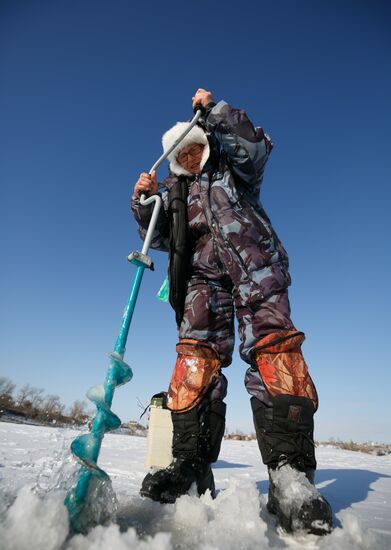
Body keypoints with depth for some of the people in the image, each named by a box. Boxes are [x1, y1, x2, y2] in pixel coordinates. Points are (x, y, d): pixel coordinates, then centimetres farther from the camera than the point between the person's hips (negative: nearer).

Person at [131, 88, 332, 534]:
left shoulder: (232, 170, 29)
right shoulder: (175, 191, 32)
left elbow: (254, 144, 9)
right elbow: (158, 238, 20)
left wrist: (214, 109, 12)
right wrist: (145, 201, 3)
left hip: (251, 259, -1)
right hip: (203, 269, 2)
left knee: (274, 347, -21)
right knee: (197, 354, -17)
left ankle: (289, 473, -23)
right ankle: (191, 465, -14)